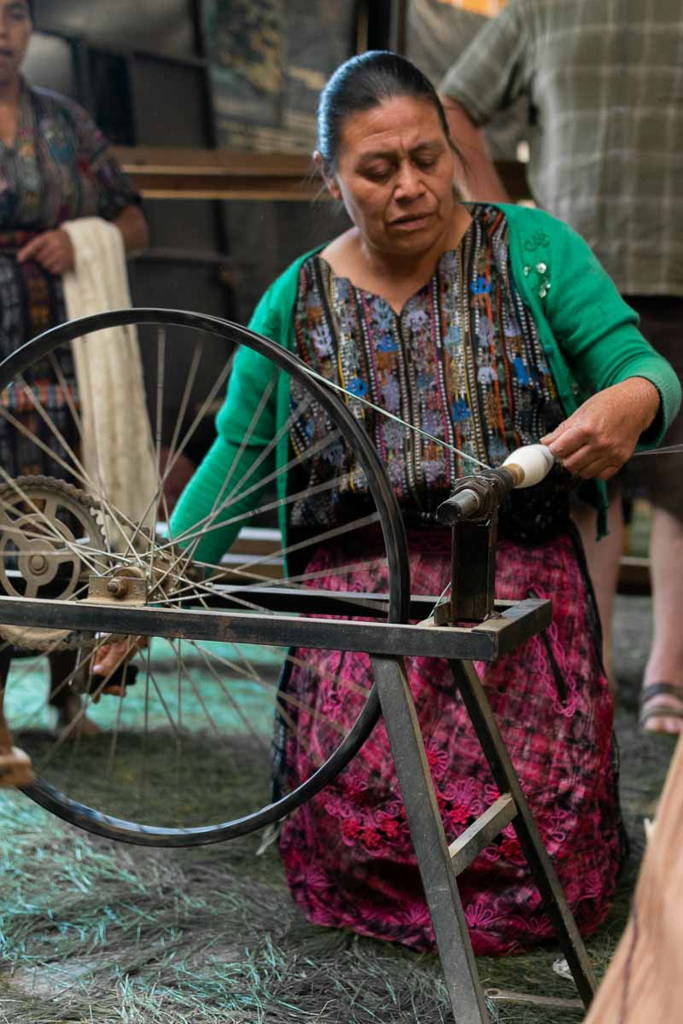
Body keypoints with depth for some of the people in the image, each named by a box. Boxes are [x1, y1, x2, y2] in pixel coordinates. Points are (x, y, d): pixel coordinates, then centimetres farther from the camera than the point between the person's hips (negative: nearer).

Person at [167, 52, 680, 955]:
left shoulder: (532, 250, 2)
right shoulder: (296, 303, 6)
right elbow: (234, 458, 10)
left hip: (521, 580, -1)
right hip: (362, 591, 1)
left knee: (539, 835, -15)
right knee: (359, 817, -17)